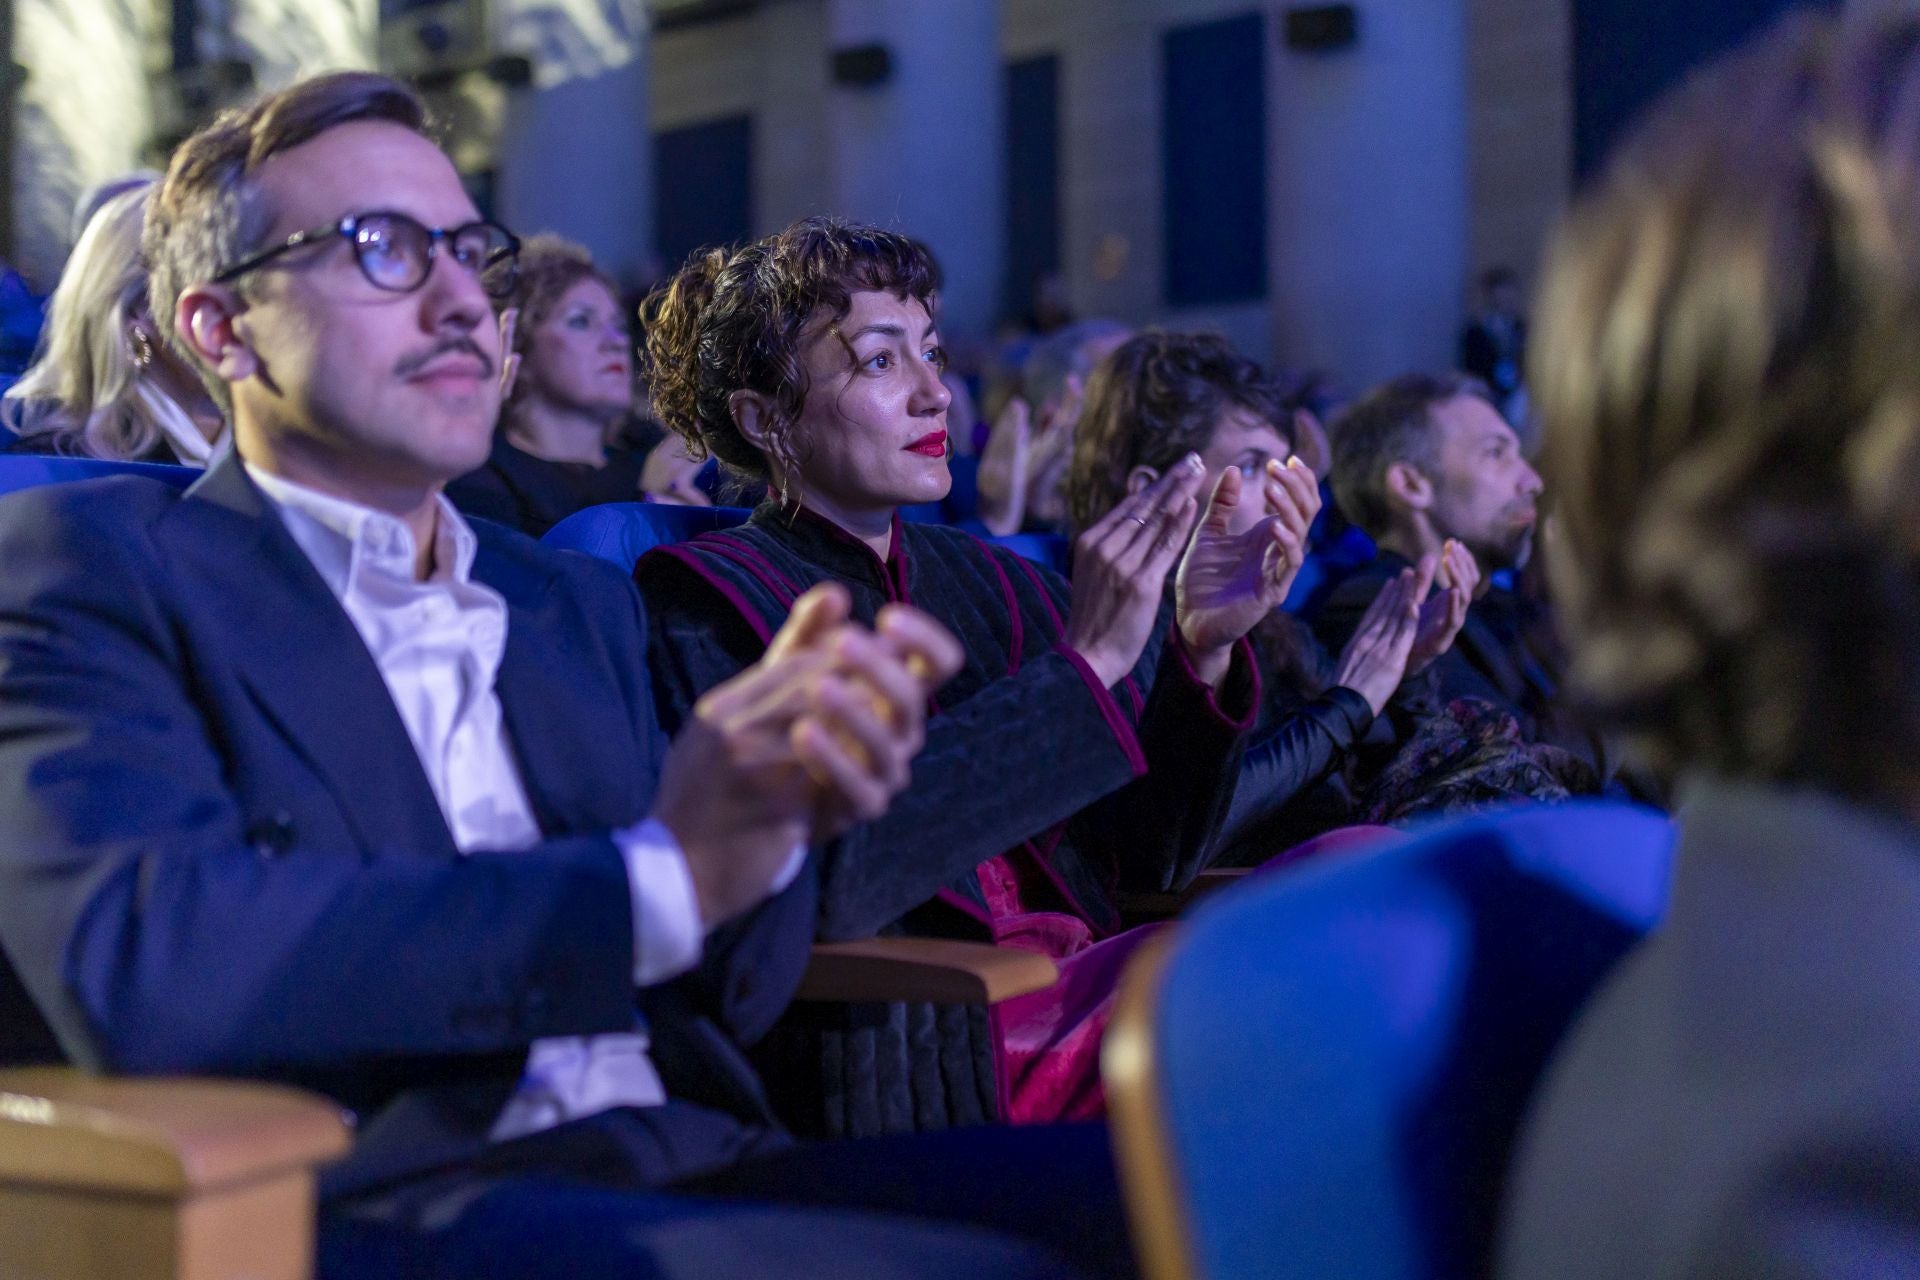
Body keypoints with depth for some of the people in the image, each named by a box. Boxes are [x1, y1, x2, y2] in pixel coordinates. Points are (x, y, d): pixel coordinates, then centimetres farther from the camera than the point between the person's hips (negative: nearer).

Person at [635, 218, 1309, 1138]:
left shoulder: (988, 581, 18)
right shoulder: (702, 602, 0)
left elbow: (1146, 855, 13)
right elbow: (822, 879, -18)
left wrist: (1202, 649, -5)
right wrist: (1083, 662, -16)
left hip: (1083, 994, 6)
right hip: (911, 1054, -6)